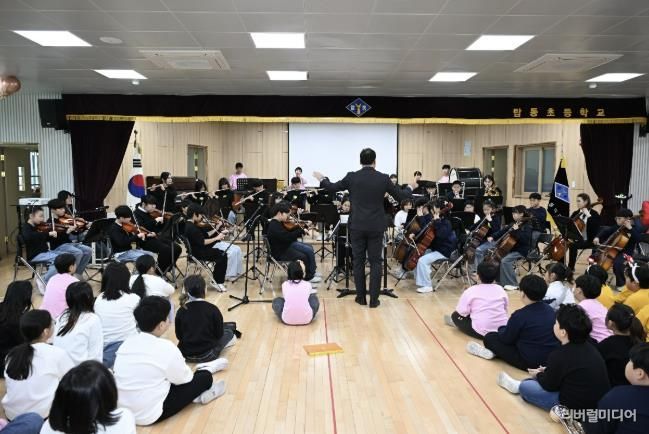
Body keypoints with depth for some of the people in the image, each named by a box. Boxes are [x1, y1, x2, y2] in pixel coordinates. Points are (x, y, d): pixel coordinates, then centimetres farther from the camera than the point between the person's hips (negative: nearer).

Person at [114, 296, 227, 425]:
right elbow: (184, 378, -5)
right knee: (205, 377, 7)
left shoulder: (127, 342, -2)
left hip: (121, 409, 7)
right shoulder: (166, 348, -21)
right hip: (149, 414, -7)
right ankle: (206, 369, 35)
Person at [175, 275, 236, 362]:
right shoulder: (213, 309, -15)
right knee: (229, 331, 21)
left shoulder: (181, 311, -7)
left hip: (185, 354, 5)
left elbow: (179, 336, 1)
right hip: (207, 355, -5)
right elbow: (219, 334, -7)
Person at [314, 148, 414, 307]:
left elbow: (332, 188, 7)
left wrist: (322, 179, 26)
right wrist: (410, 188, 25)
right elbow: (401, 196, 4)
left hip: (357, 226, 0)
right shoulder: (383, 178, -5)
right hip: (376, 227, 0)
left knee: (358, 261, 10)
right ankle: (374, 299, 8)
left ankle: (361, 297, 16)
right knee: (375, 262, 7)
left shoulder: (352, 177, -5)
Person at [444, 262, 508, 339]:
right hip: (502, 329, 5)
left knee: (455, 316, 14)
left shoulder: (471, 290, -9)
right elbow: (505, 308, 16)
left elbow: (462, 312, -9)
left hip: (481, 332, -5)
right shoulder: (500, 289, 4)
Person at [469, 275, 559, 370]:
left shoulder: (520, 315, -21)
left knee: (489, 337, 5)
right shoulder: (550, 310, 1)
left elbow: (506, 339, -8)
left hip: (530, 362, -7)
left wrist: (502, 329, 15)